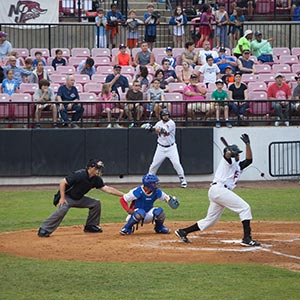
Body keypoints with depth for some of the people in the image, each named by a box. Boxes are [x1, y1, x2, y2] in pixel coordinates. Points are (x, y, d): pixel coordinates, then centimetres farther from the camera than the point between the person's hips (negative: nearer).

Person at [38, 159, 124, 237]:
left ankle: (91, 225, 13)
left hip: (78, 199, 8)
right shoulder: (80, 175, -26)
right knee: (62, 209, -34)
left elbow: (107, 189, -4)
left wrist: (122, 194, -10)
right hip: (67, 197, -8)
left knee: (96, 203, -1)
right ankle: (44, 230, -31)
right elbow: (63, 182, -24)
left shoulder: (96, 179, -5)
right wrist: (62, 198, -29)